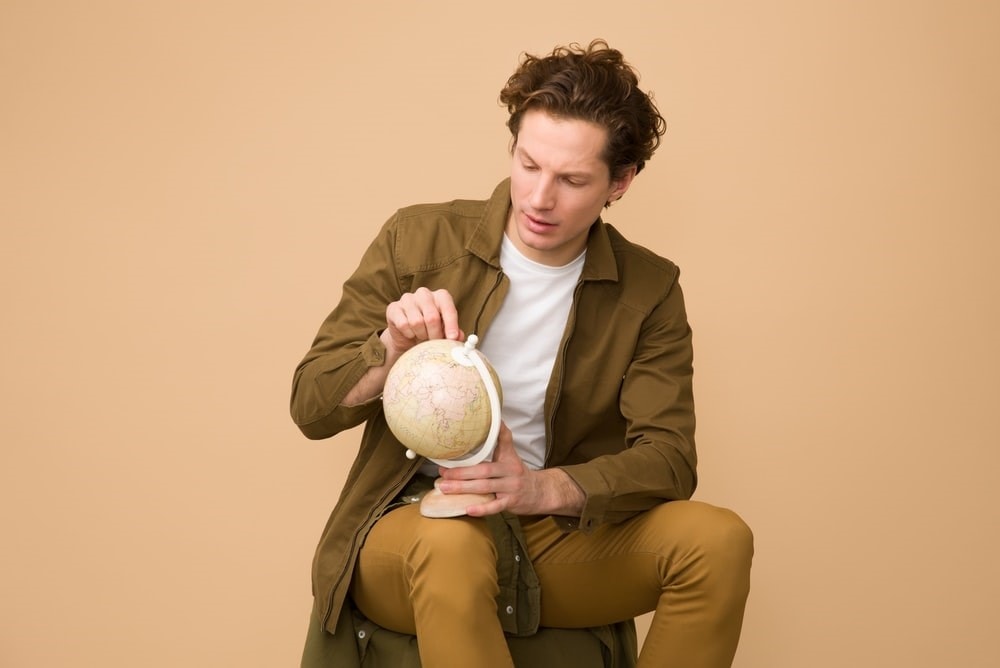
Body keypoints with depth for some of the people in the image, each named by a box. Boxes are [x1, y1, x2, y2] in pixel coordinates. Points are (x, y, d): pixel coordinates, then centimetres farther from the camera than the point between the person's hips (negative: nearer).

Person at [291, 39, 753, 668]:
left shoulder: (648, 291, 2)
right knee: (451, 546, -38)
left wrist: (546, 488, -27)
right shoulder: (418, 239, -2)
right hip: (412, 524, -3)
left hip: (560, 535, 3)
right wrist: (391, 350, -21)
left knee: (719, 539, -22)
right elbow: (310, 406, 1)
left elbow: (667, 460, -7)